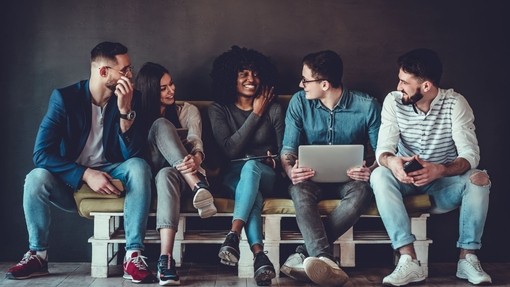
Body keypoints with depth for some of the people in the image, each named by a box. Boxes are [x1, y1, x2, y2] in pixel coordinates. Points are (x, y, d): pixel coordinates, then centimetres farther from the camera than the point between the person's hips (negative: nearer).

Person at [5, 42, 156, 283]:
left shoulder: (130, 98, -6)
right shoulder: (64, 98, -11)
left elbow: (133, 154, -14)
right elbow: (41, 153, -18)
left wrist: (125, 110, -27)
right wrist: (86, 174, -29)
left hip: (111, 176, 1)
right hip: (70, 180, -1)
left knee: (139, 166, -29)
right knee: (36, 178, -30)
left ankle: (133, 256, -29)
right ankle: (37, 255, -9)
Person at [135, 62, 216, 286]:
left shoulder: (188, 110, 15)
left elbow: (196, 145, -3)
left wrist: (195, 160, -29)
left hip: (183, 174, 0)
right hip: (152, 173, 0)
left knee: (167, 174, -40)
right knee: (161, 125, -28)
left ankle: (166, 258, -55)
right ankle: (199, 188, -46)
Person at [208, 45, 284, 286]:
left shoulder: (273, 108, 7)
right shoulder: (218, 110, 4)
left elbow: (283, 150, 14)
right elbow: (230, 150, -10)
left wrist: (276, 160, -9)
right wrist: (255, 114, -8)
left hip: (266, 175, 1)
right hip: (234, 175, 0)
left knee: (251, 167, -37)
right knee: (253, 194, -37)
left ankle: (233, 236, -47)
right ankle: (259, 255, -49)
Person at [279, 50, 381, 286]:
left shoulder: (367, 106, -9)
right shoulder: (299, 102, -4)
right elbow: (288, 149, -6)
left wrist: (371, 170, -28)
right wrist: (290, 170, -29)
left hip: (348, 178, -1)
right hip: (312, 176, 1)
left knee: (362, 191, -35)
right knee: (299, 189, -34)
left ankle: (306, 253, -35)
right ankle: (324, 259, -49)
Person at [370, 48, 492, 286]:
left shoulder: (455, 103, -14)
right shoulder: (393, 101, -9)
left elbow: (470, 155, -23)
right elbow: (383, 149, -17)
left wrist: (440, 170, -44)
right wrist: (391, 161, -44)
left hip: (444, 182, -1)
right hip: (406, 179, 1)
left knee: (479, 179, -31)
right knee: (379, 175, -31)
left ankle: (467, 258, -23)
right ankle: (409, 260, -38)